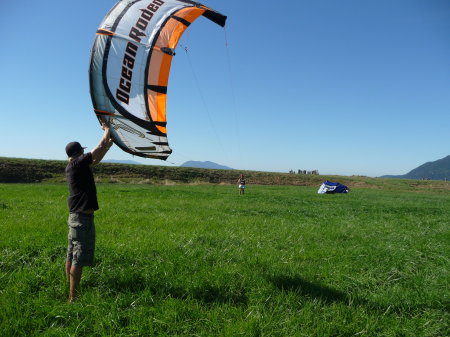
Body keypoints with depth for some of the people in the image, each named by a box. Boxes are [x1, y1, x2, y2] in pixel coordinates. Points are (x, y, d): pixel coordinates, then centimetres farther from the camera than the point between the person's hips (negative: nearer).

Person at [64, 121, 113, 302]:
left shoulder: (71, 167, 12)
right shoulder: (78, 163, -13)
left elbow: (95, 160, 24)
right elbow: (100, 146, -10)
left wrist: (108, 145, 21)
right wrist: (107, 130, 5)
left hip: (75, 216, 10)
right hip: (83, 217, -10)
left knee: (71, 257, 14)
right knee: (79, 259, -5)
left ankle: (71, 293, 25)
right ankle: (73, 297, 1)